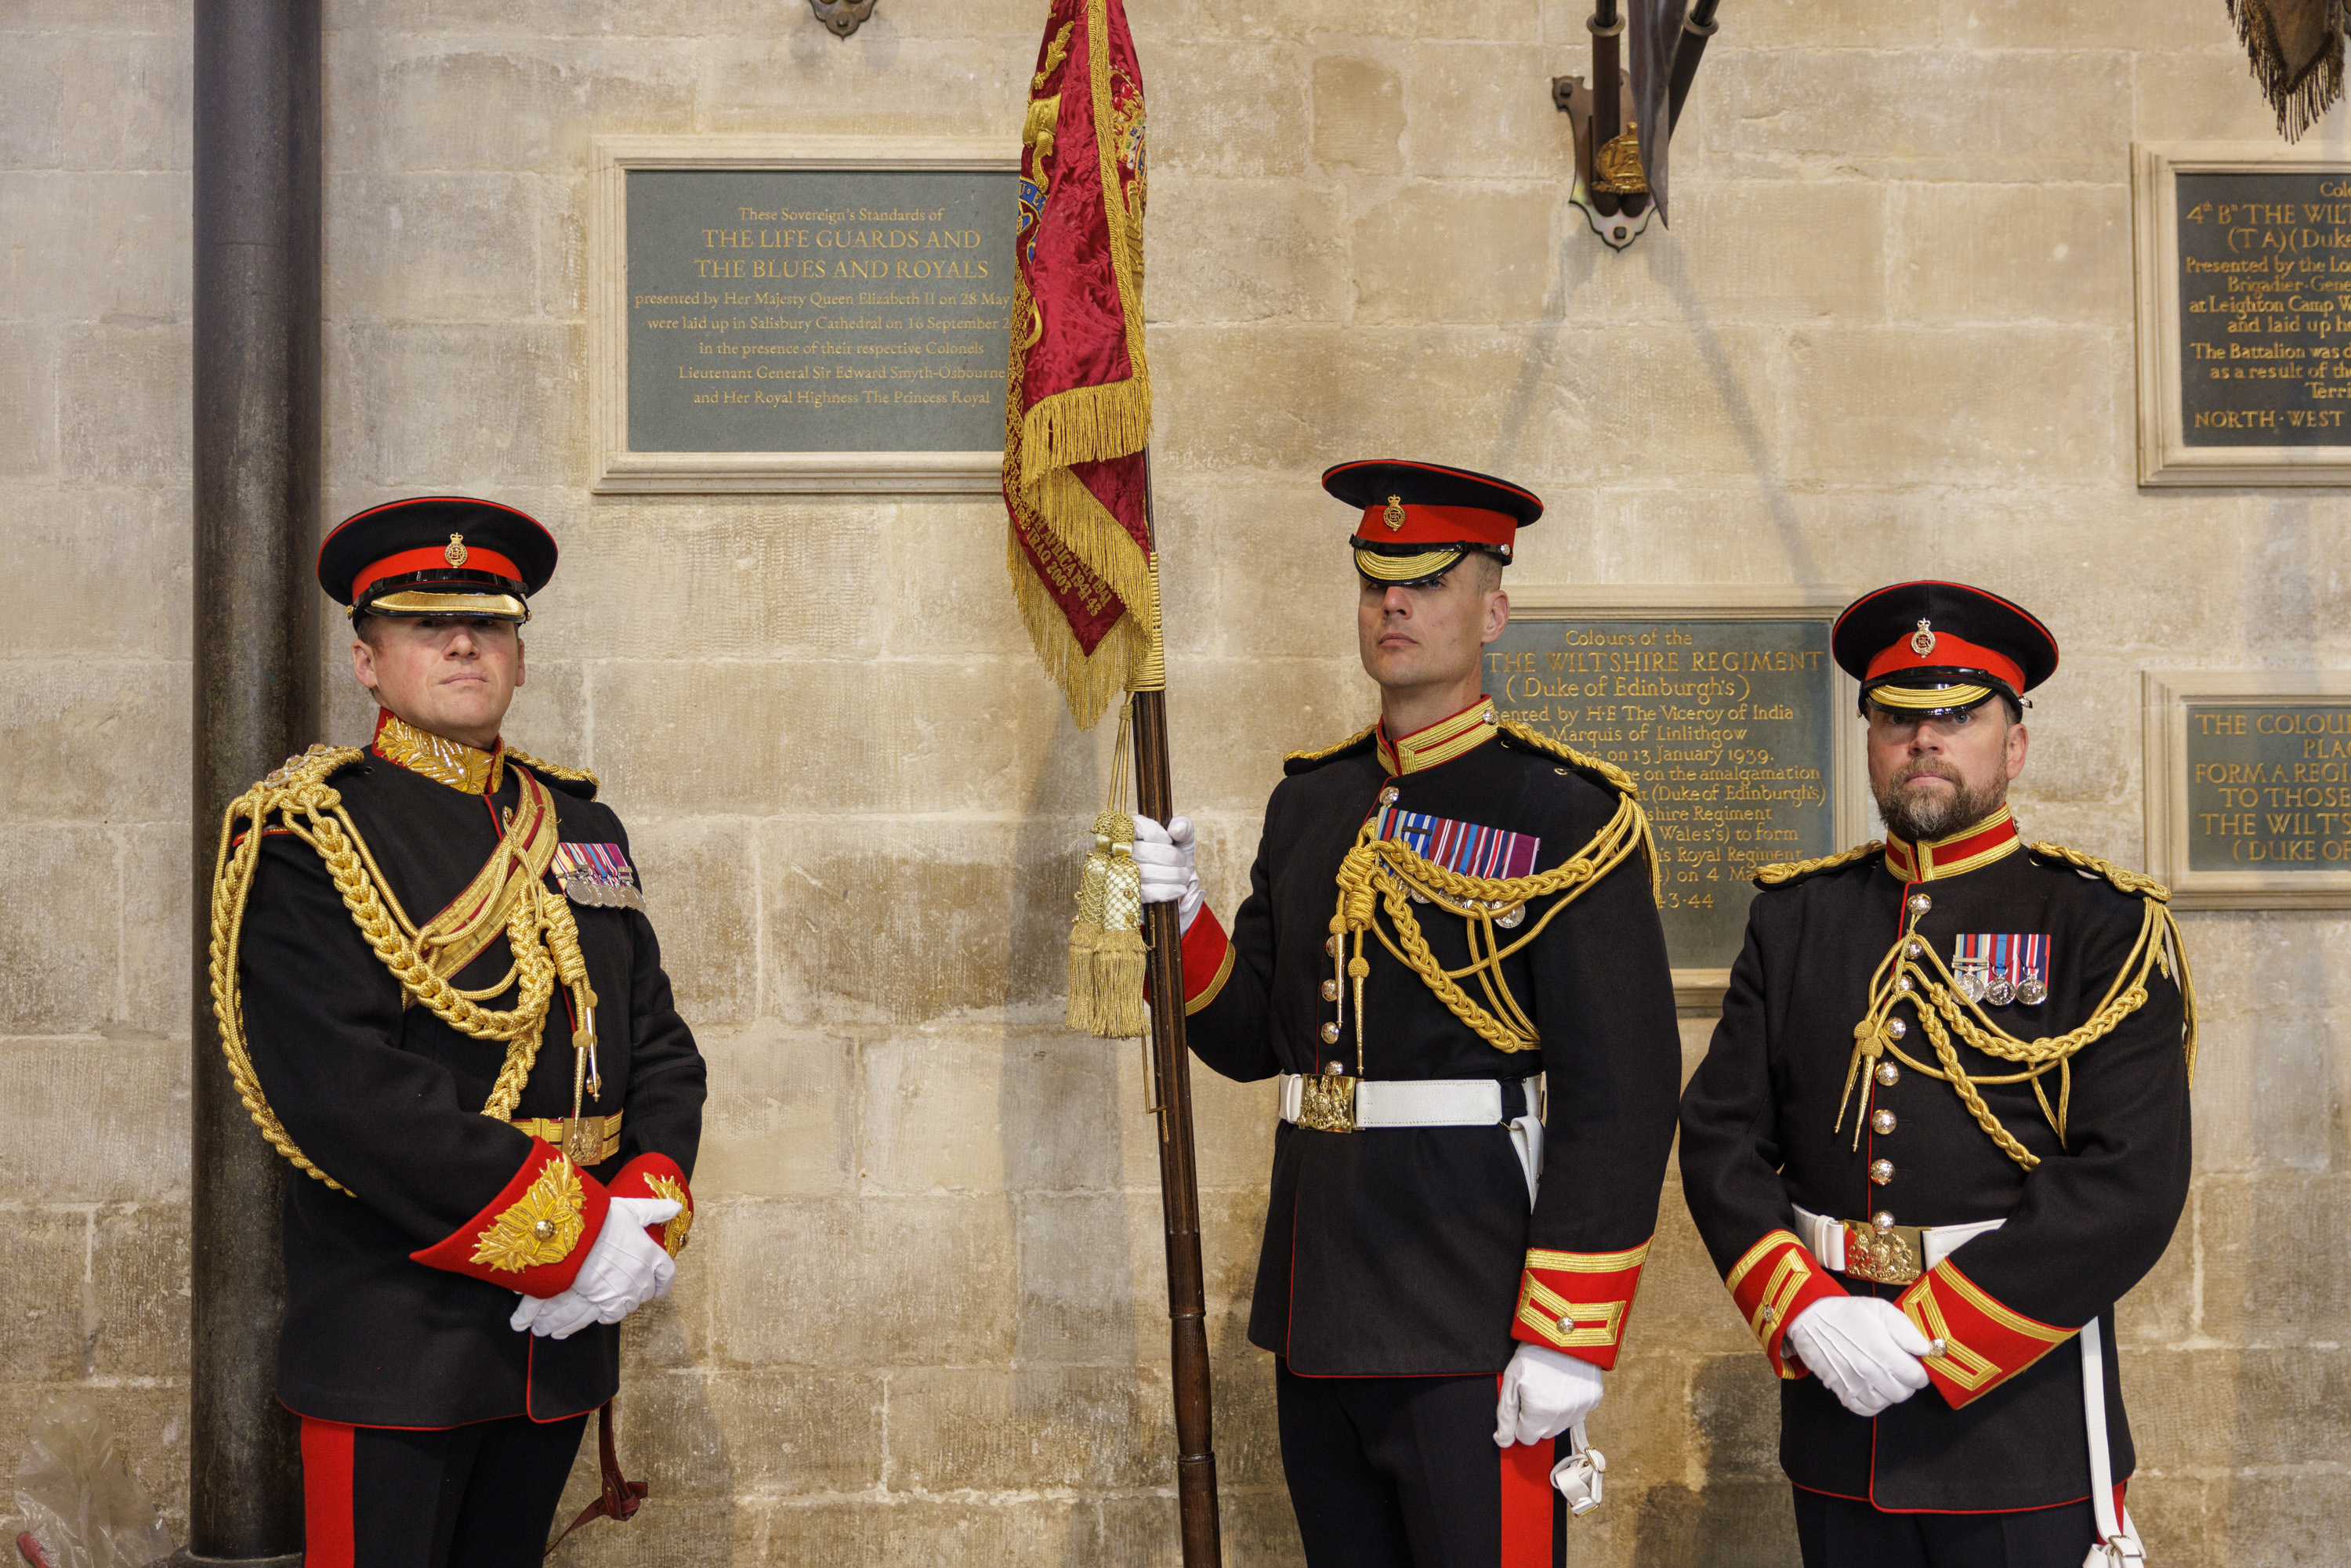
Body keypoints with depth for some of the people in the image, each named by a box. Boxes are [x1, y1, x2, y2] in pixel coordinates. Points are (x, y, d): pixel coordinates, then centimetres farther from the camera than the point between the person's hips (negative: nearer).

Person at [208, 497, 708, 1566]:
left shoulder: (583, 827, 13)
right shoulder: (307, 834, -7)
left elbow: (661, 1047, 12)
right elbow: (339, 1086, -18)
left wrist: (647, 1220, -8)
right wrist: (571, 1237, -20)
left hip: (564, 1326, 6)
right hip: (392, 1339, -6)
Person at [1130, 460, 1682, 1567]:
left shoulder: (1566, 818, -8)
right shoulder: (1310, 806, 12)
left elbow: (1622, 1094, -12)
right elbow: (1251, 1037, 16)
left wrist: (1566, 1340, -17)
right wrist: (1182, 921, -3)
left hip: (1471, 1310, -6)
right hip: (1317, 1303, 6)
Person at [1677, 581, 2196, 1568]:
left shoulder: (2101, 928, -3)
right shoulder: (1795, 916, 9)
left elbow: (2134, 1182, -12)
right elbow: (1719, 1134, 4)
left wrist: (1932, 1333, -17)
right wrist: (1805, 1315, -12)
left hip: (2019, 1421, -3)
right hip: (1835, 1408, 3)